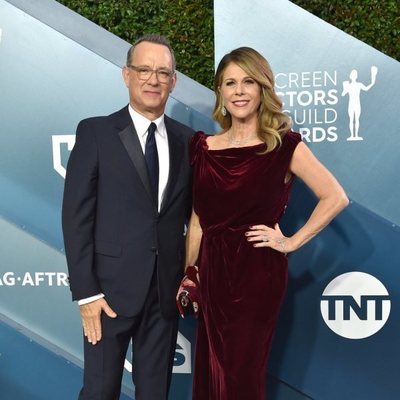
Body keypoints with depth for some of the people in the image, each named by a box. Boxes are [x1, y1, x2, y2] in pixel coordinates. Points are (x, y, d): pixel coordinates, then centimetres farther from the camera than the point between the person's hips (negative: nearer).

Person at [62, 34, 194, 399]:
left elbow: (192, 213, 11)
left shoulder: (187, 139, 6)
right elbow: (76, 215, -8)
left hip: (167, 288, 3)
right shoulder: (95, 132, -4)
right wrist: (86, 291, -11)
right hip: (112, 286, -3)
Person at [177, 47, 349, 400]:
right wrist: (188, 273, 10)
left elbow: (336, 198, -9)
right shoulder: (204, 148, 5)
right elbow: (198, 217, 9)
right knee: (211, 371, 15)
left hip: (258, 272, -4)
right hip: (213, 270, 4)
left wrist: (290, 243, -10)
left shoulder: (285, 145, -6)